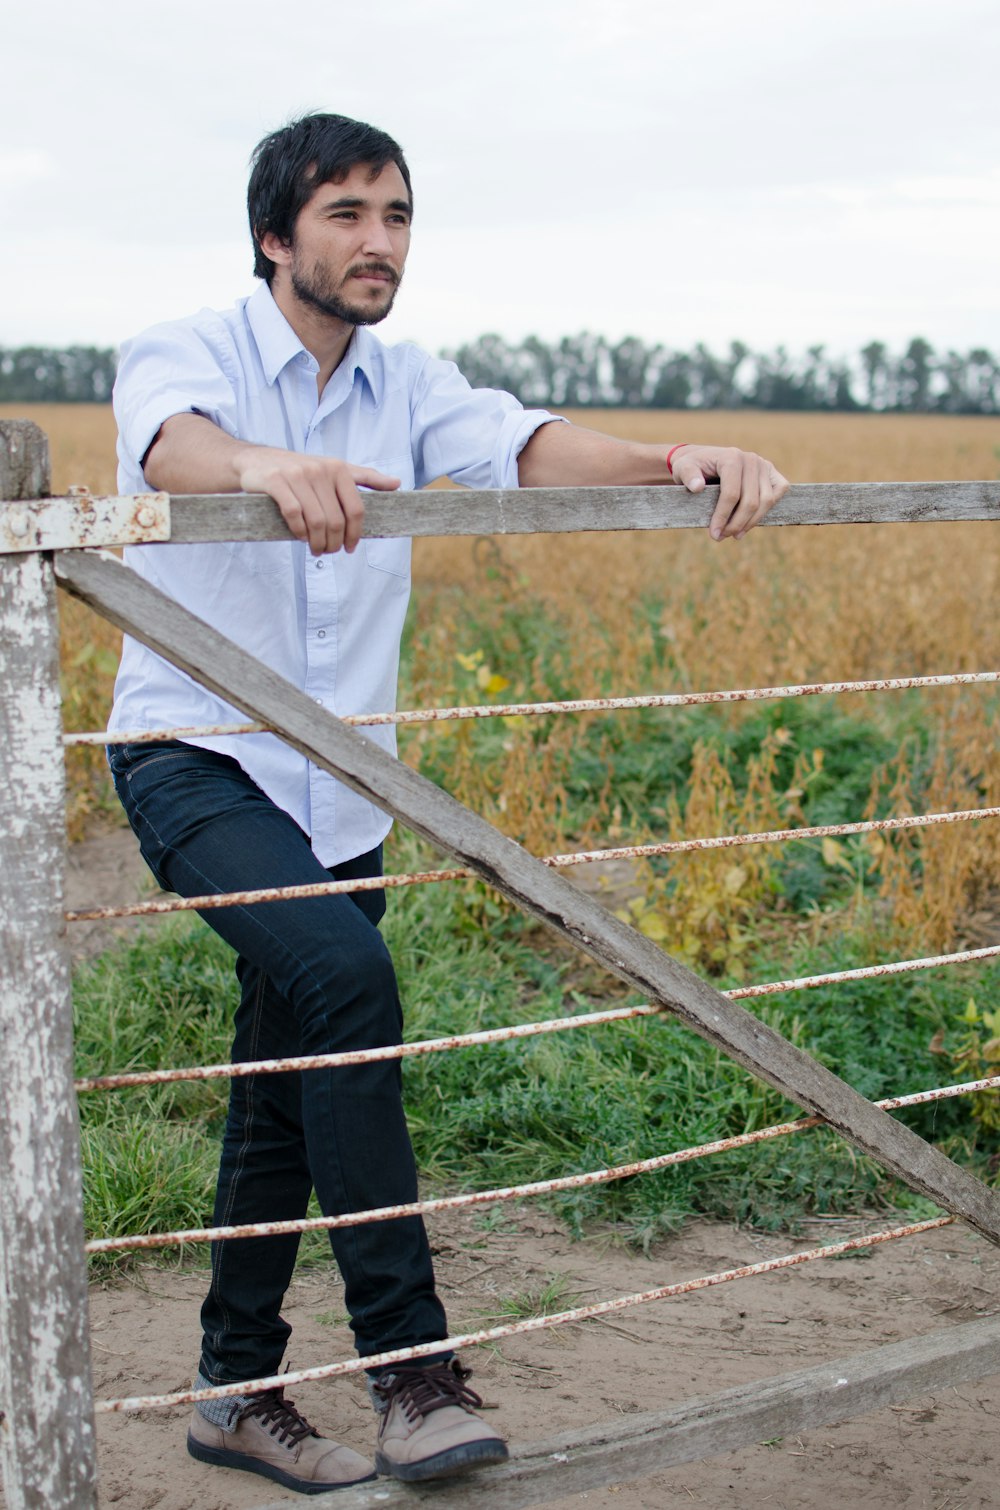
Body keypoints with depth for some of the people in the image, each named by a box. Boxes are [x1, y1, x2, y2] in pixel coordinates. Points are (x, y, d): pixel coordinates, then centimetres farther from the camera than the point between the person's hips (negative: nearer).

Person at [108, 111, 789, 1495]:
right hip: (193, 764, -5)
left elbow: (531, 448, -12)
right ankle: (410, 1358, -19)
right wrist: (270, 468, -57)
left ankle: (236, 1394, 27)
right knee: (347, 979, -29)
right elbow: (175, 445, -33)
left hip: (337, 795, 6)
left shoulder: (409, 391, 5)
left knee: (286, 1093, 11)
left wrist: (676, 466, -33)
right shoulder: (187, 355, -9)